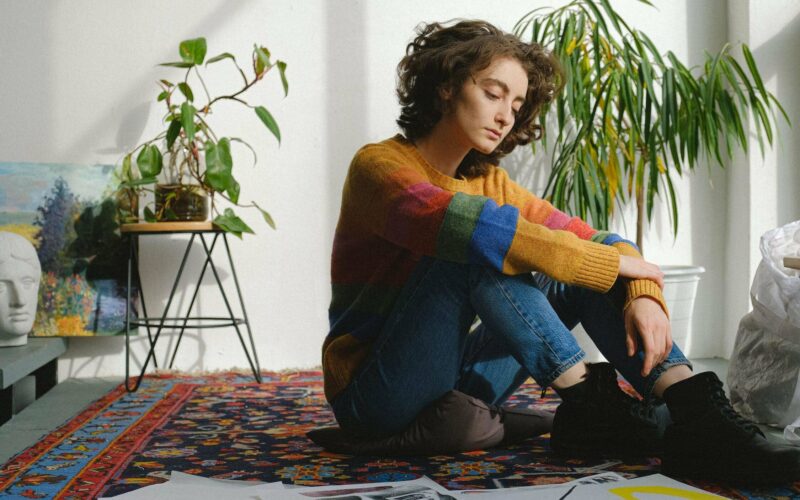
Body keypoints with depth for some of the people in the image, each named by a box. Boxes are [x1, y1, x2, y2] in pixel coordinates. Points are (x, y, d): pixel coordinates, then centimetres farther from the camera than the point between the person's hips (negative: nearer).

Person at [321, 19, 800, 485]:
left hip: (453, 386, 6)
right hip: (376, 397, -6)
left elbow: (593, 238, -3)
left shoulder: (491, 182, 7)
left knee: (591, 263, -8)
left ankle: (698, 416, -25)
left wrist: (643, 294, -24)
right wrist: (614, 263, -27)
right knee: (480, 252, -28)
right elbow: (468, 224, -33)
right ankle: (589, 405, -25)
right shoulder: (379, 165, -13)